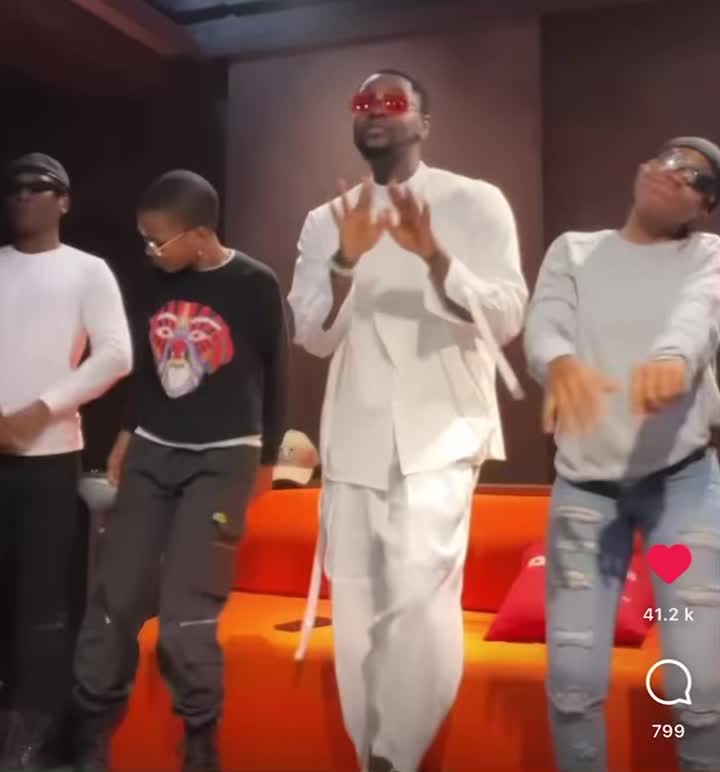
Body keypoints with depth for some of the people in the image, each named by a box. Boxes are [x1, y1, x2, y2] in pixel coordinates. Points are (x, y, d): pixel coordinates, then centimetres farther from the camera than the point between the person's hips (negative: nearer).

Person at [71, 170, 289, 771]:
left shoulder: (255, 285, -9)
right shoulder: (161, 281, 4)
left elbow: (276, 372, -1)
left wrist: (267, 456, 6)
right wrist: (128, 432, 18)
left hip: (223, 458, -5)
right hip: (153, 452, 5)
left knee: (187, 613, -9)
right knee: (115, 598, 5)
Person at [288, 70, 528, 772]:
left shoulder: (475, 203, 2)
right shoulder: (326, 220, 11)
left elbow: (506, 319, -7)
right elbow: (313, 337, 2)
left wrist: (433, 255, -22)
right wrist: (347, 262, -15)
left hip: (441, 433, -3)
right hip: (355, 439, 4)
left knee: (419, 594, -18)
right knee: (357, 606, 7)